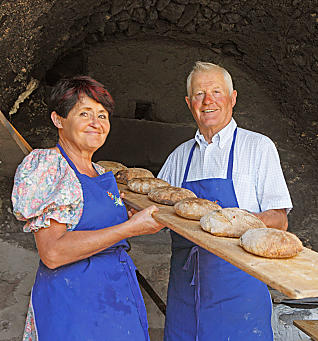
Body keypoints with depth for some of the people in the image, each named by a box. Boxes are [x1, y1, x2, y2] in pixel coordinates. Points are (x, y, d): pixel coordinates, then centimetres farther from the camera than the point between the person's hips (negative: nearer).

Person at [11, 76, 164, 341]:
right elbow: (53, 253, -21)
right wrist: (131, 227, -21)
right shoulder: (45, 165, -12)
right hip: (72, 298, -7)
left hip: (119, 294, 7)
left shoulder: (102, 174, 10)